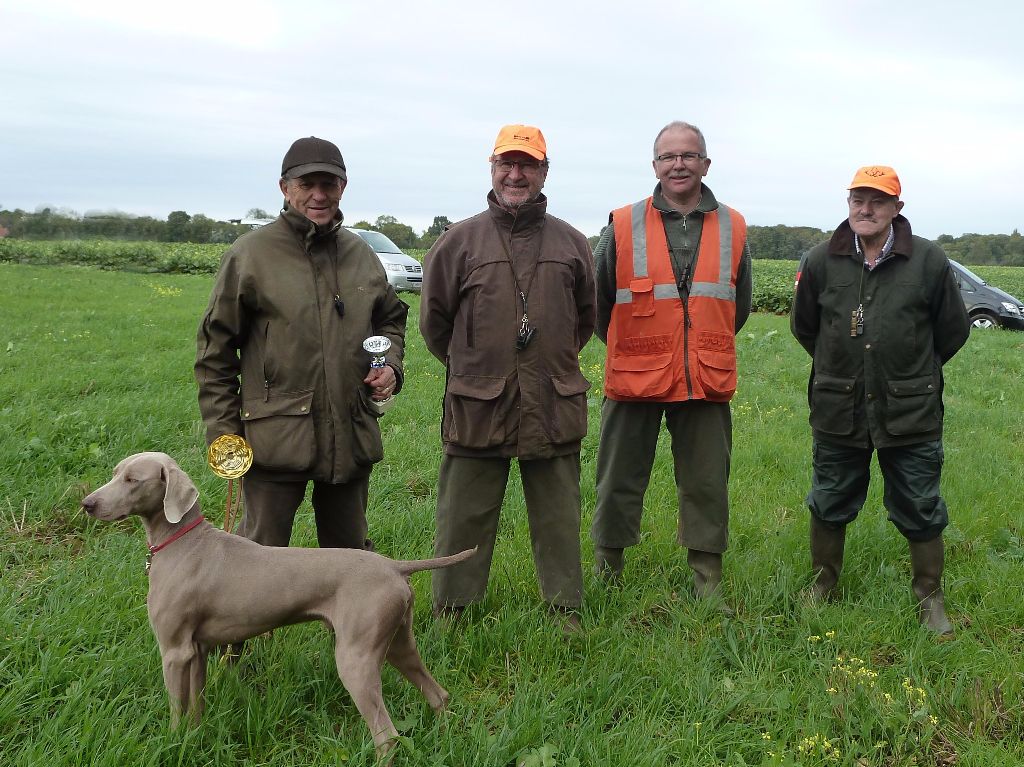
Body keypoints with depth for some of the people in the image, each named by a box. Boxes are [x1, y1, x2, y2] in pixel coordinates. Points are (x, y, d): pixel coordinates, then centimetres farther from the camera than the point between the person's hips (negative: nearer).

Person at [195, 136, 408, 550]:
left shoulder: (361, 254, 9)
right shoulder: (251, 253, -5)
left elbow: (390, 318, 25)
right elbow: (214, 349, -2)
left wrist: (391, 365, 4)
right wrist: (223, 431, -5)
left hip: (352, 436, 5)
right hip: (275, 436, -4)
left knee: (350, 554, 18)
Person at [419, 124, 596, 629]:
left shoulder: (570, 243, 7)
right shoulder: (459, 241, 1)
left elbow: (585, 318, 19)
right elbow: (433, 319, 9)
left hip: (554, 406, 2)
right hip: (477, 407, -1)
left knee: (558, 516, 11)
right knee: (464, 518, 7)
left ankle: (566, 610, 25)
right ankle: (450, 611, 21)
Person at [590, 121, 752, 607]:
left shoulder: (732, 229, 6)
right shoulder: (623, 226, -2)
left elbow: (739, 306, 18)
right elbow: (598, 299, 8)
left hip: (707, 383, 2)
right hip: (634, 381, -1)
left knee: (707, 485, 7)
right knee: (620, 483, 9)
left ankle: (707, 579, 21)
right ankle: (607, 572, 26)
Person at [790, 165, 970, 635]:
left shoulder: (929, 261, -8)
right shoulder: (822, 261, -3)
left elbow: (953, 330, 6)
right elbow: (803, 326, 13)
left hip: (910, 414, -1)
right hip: (837, 409, 2)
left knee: (920, 511, 9)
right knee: (829, 506, 15)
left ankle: (930, 599, 27)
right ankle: (823, 586, 34)